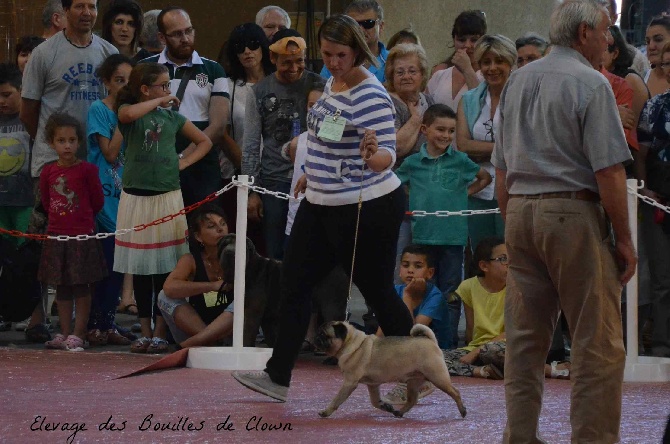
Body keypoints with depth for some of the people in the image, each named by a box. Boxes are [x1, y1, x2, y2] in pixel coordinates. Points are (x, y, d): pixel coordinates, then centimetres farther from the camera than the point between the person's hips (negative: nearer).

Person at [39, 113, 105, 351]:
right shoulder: (48, 172, 3)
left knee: (82, 287, -1)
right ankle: (64, 334, 17)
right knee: (62, 287, 10)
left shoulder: (87, 170, -8)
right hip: (56, 235, 4)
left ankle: (78, 336, 3)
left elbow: (98, 201, 1)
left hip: (82, 235, -4)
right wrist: (60, 216, 12)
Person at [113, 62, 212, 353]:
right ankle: (145, 332, 12)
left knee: (165, 269, -1)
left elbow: (204, 141, 18)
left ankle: (160, 333, 5)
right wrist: (161, 101, -13)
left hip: (167, 197, 1)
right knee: (140, 269, 5)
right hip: (135, 197, -1)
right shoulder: (129, 112, 0)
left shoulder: (172, 116, 8)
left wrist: (184, 162, 2)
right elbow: (128, 114, -26)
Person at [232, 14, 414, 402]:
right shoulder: (332, 83, 8)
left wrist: (374, 155, -46)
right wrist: (313, 173, 27)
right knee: (294, 284, 6)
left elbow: (387, 156, -25)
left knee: (378, 292, 1)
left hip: (367, 209, -9)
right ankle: (278, 377, 9)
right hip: (322, 205, 9)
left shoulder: (371, 97, -20)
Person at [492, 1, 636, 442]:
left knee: (525, 338, 11)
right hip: (574, 212, -7)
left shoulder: (517, 81, 13)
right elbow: (609, 172, -13)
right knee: (598, 342, -3)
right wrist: (624, 240, -7)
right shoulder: (590, 83, -8)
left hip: (521, 212, 7)